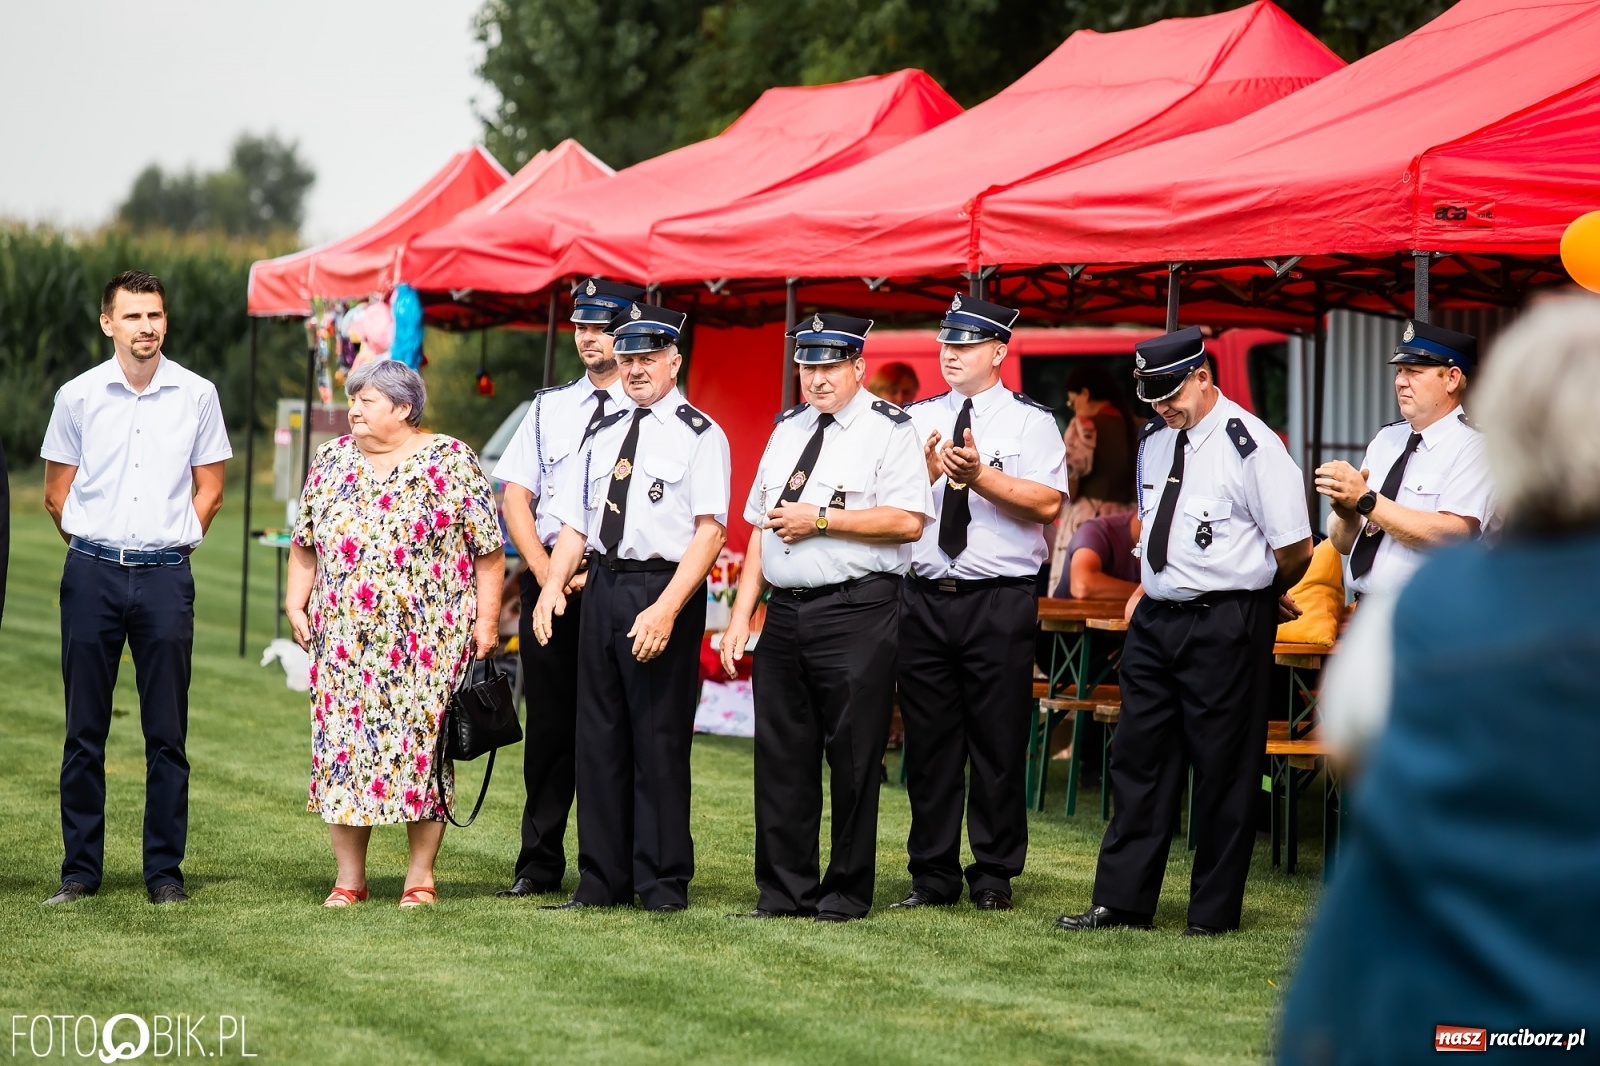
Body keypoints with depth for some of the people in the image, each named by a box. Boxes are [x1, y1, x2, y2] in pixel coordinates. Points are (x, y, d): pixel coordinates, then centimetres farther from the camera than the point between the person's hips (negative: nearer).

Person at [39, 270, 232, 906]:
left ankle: (165, 871, 8)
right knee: (84, 731, 3)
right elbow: (57, 494, 11)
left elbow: (209, 490, 11)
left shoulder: (196, 395, 4)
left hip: (165, 575, 0)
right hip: (91, 573, 0)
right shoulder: (78, 396, 3)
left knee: (167, 734, 2)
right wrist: (97, 548, 10)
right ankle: (80, 870, 9)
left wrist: (172, 543, 7)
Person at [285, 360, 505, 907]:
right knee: (342, 746, 1)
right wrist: (295, 604, 7)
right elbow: (305, 544, 17)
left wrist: (486, 620, -8)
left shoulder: (452, 462, -3)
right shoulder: (331, 462, 10)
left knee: (424, 746, -1)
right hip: (345, 642, 4)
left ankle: (420, 876, 7)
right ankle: (348, 878, 8)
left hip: (429, 641, -4)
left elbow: (489, 551, -3)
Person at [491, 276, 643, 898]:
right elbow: (515, 498, 11)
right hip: (548, 579, 4)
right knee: (549, 723, 7)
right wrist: (545, 569, -3)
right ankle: (539, 865, 12)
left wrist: (596, 574, -14)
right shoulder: (549, 408, 15)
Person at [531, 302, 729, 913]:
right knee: (598, 736, 8)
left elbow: (709, 532, -13)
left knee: (659, 739, -3)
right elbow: (575, 524, 17)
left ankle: (663, 886, 5)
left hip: (665, 589, -7)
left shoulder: (698, 436, -4)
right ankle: (601, 882, 16)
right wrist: (552, 585, 0)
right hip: (601, 586, 7)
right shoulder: (603, 435, 17)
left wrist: (666, 609, -22)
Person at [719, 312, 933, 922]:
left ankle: (846, 895, 8)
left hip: (857, 614, -6)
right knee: (780, 754, 7)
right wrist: (741, 615, 13)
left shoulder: (887, 430, -2)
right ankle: (784, 891, 15)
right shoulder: (787, 431, 19)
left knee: (853, 757, -1)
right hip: (785, 613, 6)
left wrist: (821, 518, -13)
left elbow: (908, 521, -15)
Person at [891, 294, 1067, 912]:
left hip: (1000, 602, -3)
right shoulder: (918, 420, 12)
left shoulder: (1030, 422, 2)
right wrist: (928, 471, -14)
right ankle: (933, 877, 15)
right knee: (928, 744, 7)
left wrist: (980, 476, -18)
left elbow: (1047, 503, -12)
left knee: (999, 744, 1)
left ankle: (994, 878, 11)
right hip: (924, 598, 3)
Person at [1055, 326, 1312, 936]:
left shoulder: (1250, 446, -12)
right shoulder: (1153, 442, 10)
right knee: (1138, 757, 9)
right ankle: (1122, 902, 15)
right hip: (1156, 619, 7)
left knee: (1223, 766, 1)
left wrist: (1255, 597, 5)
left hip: (1225, 627, -7)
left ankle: (1214, 912, 10)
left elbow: (1296, 548, -10)